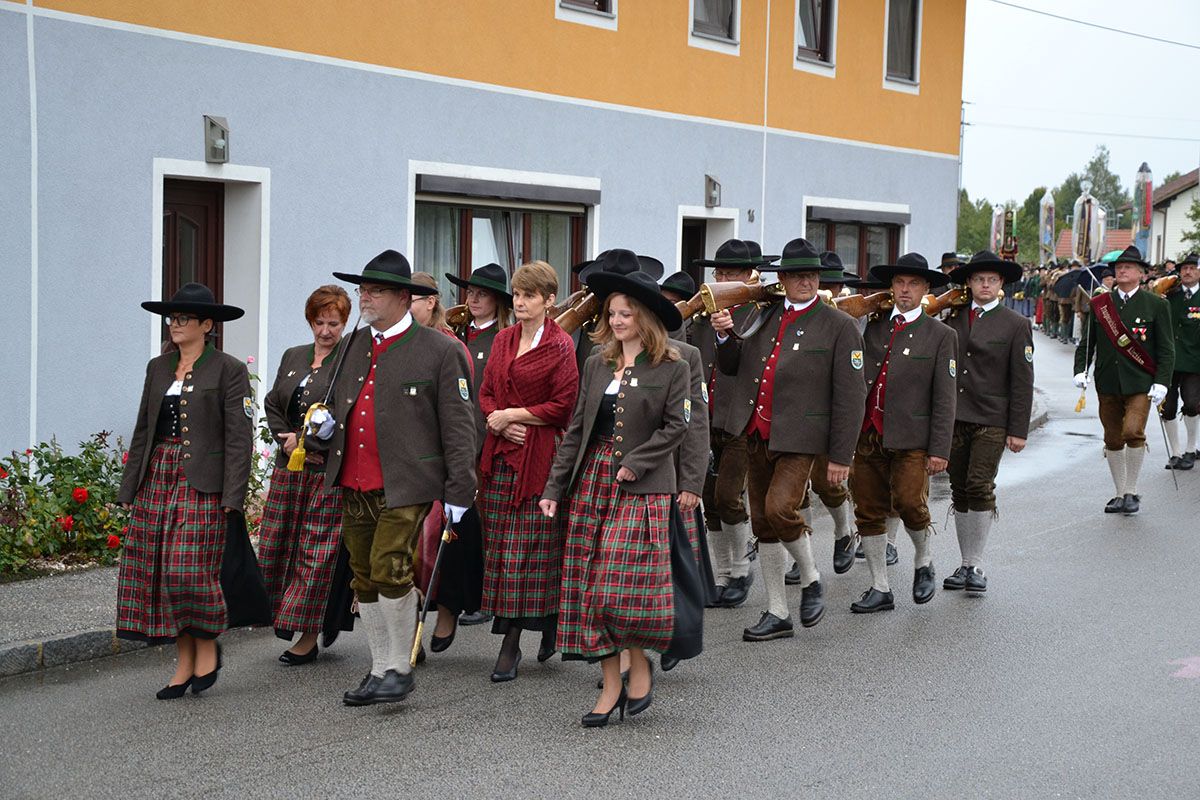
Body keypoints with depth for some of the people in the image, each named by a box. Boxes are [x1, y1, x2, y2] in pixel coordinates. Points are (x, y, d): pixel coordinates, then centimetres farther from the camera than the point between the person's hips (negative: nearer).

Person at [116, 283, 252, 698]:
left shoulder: (228, 371, -3)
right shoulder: (158, 368, 15)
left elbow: (238, 438, -7)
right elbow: (143, 430, 17)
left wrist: (232, 497, -14)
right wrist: (129, 488, 12)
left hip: (202, 483, -6)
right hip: (157, 478, 6)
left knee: (190, 570, -12)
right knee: (153, 569, 2)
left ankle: (207, 646, 13)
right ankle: (184, 663, 12)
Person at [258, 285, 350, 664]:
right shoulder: (293, 357, 14)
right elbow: (272, 404, 14)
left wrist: (304, 442, -12)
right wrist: (287, 440, -2)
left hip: (328, 469, -6)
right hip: (289, 465, 6)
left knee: (316, 549, -1)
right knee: (276, 543, 6)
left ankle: (309, 636, 5)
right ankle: (279, 617, 19)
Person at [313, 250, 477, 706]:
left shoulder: (440, 351, -5)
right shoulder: (354, 345, 14)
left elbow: (458, 425, -5)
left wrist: (458, 491, -8)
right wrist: (328, 425, 4)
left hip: (405, 485, -7)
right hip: (354, 485, 7)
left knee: (390, 571, -15)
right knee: (364, 580, 10)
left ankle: (400, 669, 1)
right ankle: (380, 671, 22)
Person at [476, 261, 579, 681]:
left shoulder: (560, 345, -5)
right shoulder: (503, 339, 14)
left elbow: (563, 405, -9)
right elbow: (486, 393, 15)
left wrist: (512, 415, -8)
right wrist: (500, 423, -5)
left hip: (540, 456, -6)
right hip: (501, 455, 6)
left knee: (531, 546, -3)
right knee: (499, 546, 4)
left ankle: (511, 643, 1)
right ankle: (510, 640, 12)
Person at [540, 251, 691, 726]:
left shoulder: (672, 368, -2)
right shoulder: (597, 365, 12)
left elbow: (676, 426, -7)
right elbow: (577, 428, 11)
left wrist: (634, 464, -15)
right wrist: (555, 486, 6)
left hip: (641, 486, -5)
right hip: (591, 480, 5)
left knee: (625, 581, -11)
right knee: (592, 583, 3)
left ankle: (640, 665, 13)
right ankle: (612, 686, 10)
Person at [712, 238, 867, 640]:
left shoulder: (839, 325, -5)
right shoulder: (764, 317, 11)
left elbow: (851, 395, -7)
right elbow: (733, 367, 19)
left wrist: (841, 456, -10)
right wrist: (726, 335, -2)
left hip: (799, 438, -6)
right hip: (757, 436, 6)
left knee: (780, 509, -22)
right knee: (762, 524, 9)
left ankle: (810, 578, 6)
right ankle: (777, 614, 19)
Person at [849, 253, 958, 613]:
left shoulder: (941, 336, 2)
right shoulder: (872, 327, 12)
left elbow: (944, 399, -1)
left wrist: (939, 450, -7)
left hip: (911, 439, -4)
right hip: (867, 435, 4)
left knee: (909, 503, -16)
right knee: (868, 512, 5)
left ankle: (923, 562, 14)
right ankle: (880, 589, 15)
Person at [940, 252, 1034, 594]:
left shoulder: (1016, 324, 1)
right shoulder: (953, 318, 9)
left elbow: (1022, 381, -1)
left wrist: (1018, 430, -6)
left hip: (991, 421, -4)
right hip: (954, 418, 4)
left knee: (980, 487, -13)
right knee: (960, 492, 8)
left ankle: (976, 566, -4)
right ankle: (966, 564, 17)